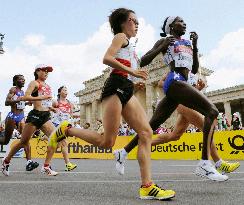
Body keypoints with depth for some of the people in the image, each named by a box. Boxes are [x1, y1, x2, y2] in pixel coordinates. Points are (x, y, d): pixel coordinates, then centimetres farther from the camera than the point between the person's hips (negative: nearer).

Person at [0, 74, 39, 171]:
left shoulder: (22, 91, 16)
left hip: (21, 116, 6)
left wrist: (28, 102, 15)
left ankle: (29, 161, -18)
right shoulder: (13, 89, -6)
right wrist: (18, 100, -29)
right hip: (12, 116, -6)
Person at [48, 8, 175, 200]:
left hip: (126, 90, 9)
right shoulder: (121, 36, 6)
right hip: (116, 86, -9)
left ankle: (147, 186, -12)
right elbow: (107, 58, -12)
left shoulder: (128, 44, 32)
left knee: (146, 133, -8)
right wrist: (132, 72, -13)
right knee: (107, 142, -12)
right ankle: (66, 130, 9)